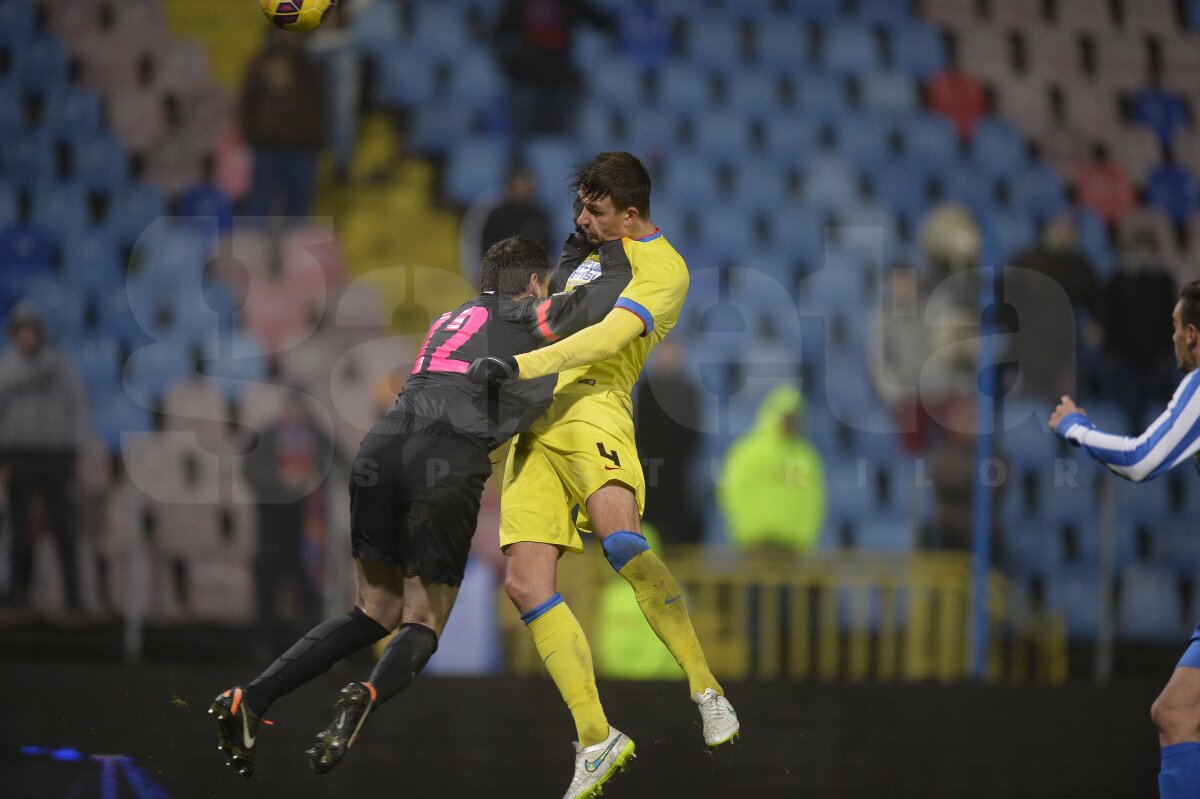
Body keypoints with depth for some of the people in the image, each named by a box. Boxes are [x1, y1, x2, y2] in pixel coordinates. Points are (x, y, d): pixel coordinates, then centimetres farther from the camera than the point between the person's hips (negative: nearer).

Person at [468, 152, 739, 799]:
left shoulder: (663, 269, -2)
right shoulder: (600, 250, 27)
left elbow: (604, 338, -16)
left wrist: (517, 367, -22)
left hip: (591, 408, -8)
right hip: (535, 429, 8)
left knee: (618, 536, -35)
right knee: (525, 583, -8)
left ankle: (706, 690, -35)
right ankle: (595, 740, -9)